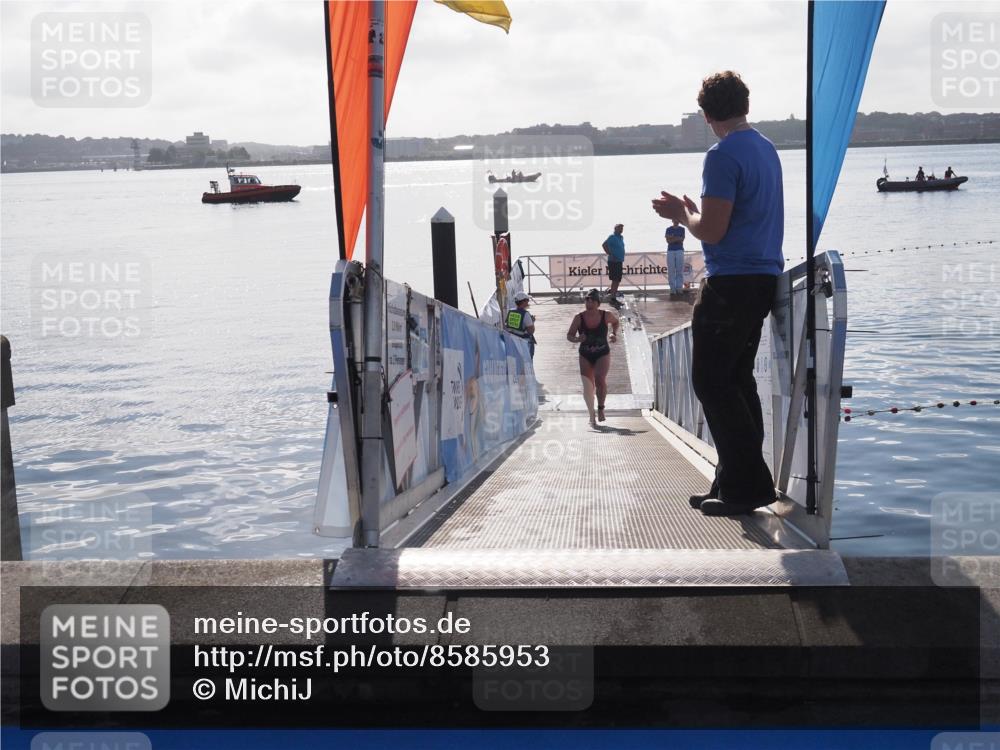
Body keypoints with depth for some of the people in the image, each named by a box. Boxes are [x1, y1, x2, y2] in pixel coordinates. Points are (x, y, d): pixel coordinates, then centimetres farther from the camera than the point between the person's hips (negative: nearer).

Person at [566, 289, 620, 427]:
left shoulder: (606, 315, -8)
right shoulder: (579, 318, -10)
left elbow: (615, 321, 15)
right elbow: (569, 335, -3)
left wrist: (614, 334, -2)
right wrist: (577, 339, -23)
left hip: (603, 354, -1)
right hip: (585, 356, 1)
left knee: (600, 379, -23)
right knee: (587, 387, -1)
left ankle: (601, 408, -1)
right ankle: (592, 416, 15)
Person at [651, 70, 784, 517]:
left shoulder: (723, 156, -14)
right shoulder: (766, 149, 15)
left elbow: (711, 230, -17)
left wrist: (681, 214, 1)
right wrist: (692, 212, 26)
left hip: (731, 283, -9)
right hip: (763, 277, 9)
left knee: (711, 382, -4)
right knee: (736, 380, 14)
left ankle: (746, 486, -4)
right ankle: (735, 483, 18)